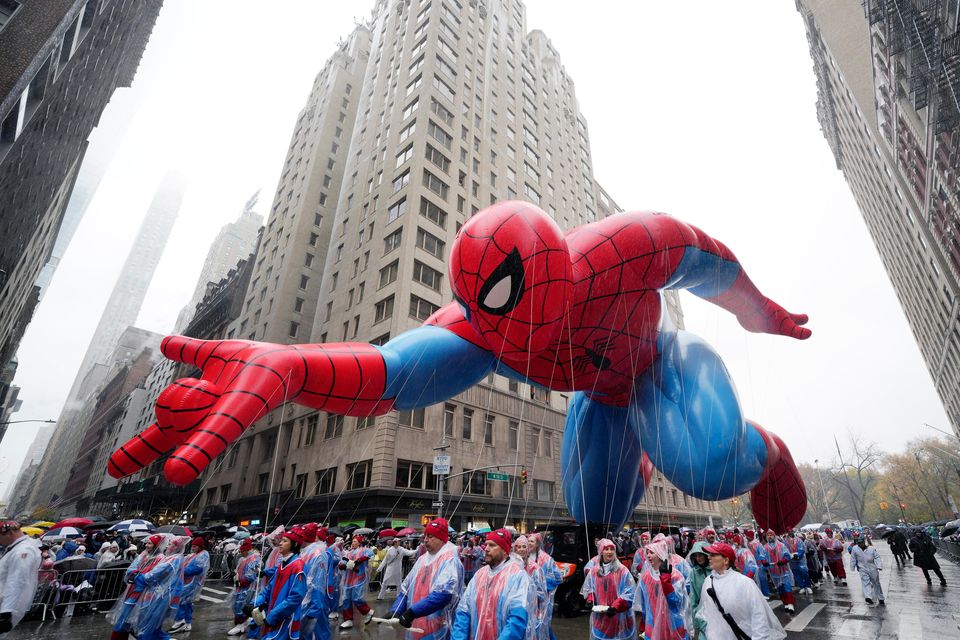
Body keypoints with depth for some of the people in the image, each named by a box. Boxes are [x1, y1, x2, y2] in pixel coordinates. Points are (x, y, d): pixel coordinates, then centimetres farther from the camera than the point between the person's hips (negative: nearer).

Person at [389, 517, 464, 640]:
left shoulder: (449, 560, -16)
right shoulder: (422, 559, 10)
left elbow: (443, 594, -28)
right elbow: (406, 588, 12)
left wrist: (412, 612, -30)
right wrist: (395, 611, -3)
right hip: (416, 628, 7)